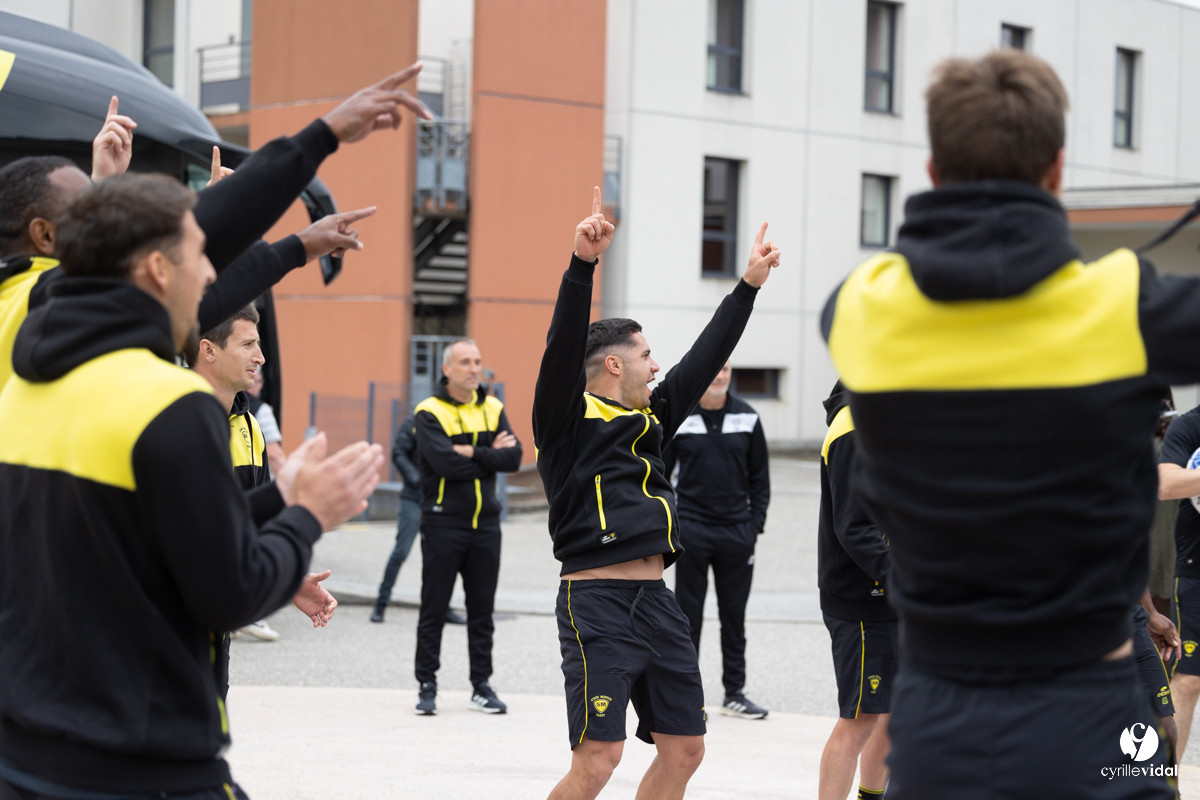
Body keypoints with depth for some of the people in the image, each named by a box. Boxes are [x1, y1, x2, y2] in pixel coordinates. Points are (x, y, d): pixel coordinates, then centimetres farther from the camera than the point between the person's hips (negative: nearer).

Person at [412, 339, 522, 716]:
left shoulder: (493, 409, 9)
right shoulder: (429, 412, -6)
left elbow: (513, 458, -4)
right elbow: (445, 462, -20)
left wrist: (470, 452, -14)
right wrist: (490, 454, -9)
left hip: (485, 525, 4)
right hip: (443, 524, -4)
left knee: (482, 610, 9)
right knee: (434, 610, 1)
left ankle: (481, 685, 17)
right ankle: (427, 685, 10)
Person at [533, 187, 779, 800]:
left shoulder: (651, 418, 18)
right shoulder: (569, 420, -2)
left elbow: (705, 359, 23)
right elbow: (564, 348, -18)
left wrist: (748, 286, 23)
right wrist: (583, 265, -29)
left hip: (657, 601, 8)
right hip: (597, 602, -8)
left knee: (683, 749, 11)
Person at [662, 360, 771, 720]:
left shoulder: (747, 417, 4)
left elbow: (759, 475, 10)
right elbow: (659, 474, 4)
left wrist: (756, 522, 3)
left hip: (737, 531, 2)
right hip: (691, 530, -2)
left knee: (735, 616, 8)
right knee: (688, 614, 4)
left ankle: (735, 693, 17)